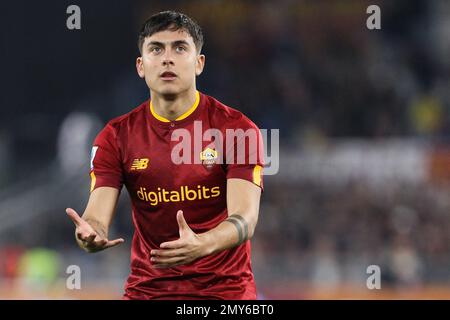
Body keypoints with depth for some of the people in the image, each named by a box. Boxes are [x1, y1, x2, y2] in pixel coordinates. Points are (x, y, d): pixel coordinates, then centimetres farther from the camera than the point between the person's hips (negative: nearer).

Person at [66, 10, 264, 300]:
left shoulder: (237, 129, -7)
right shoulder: (116, 137, 1)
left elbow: (245, 217, -18)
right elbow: (98, 215, -8)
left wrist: (201, 245, -39)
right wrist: (90, 234, -33)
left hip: (225, 289, -3)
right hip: (147, 289, 3)